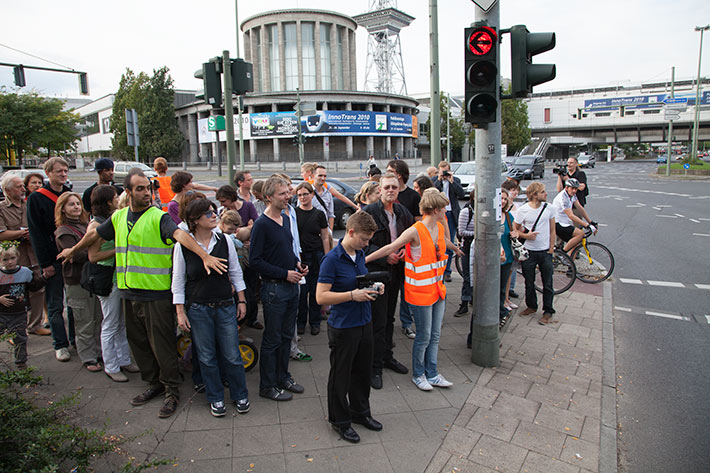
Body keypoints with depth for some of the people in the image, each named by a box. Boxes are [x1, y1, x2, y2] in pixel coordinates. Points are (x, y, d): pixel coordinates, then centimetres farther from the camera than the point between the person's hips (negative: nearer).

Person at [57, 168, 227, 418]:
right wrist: (73, 250, 42)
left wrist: (205, 256, -44)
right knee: (138, 341, 16)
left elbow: (180, 235, -29)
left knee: (161, 343, 0)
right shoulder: (119, 217, 11)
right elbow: (95, 234, 28)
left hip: (157, 293, -7)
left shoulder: (159, 217, -10)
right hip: (129, 292, 7)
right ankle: (154, 383, 34)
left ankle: (172, 390, 16)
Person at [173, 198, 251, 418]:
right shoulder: (182, 246, -7)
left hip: (225, 307, 1)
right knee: (207, 357, 11)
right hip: (198, 309, -1)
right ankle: (216, 398, 30)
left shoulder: (224, 240, -2)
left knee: (232, 355, 6)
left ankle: (240, 395, 27)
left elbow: (236, 272, 7)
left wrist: (241, 301, 7)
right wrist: (180, 312, -2)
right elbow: (178, 281, 0)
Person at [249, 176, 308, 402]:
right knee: (272, 339, 4)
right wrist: (285, 274, -17)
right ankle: (267, 386, 20)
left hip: (292, 285, 8)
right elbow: (255, 261, -17)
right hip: (274, 288, -8)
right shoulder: (261, 224, -15)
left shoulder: (286, 219, 10)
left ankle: (283, 377, 33)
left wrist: (298, 264, 3)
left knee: (287, 335, 17)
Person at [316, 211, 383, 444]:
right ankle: (340, 420, 30)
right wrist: (353, 295, -25)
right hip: (343, 327, -7)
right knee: (341, 375, 10)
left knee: (362, 370, 20)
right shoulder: (332, 259, -19)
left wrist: (372, 288, -1)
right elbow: (321, 296, -21)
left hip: (364, 323, 7)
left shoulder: (360, 254, 4)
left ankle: (360, 411, 41)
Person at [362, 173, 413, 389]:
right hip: (376, 272, -6)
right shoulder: (370, 212, -11)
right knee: (378, 321, -2)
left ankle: (387, 357, 34)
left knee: (389, 318, 18)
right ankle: (375, 367, 11)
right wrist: (385, 256, -20)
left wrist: (405, 250, -4)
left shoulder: (403, 212, 7)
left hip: (395, 270, 6)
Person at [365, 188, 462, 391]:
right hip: (420, 291, -7)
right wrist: (364, 259, -24)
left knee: (435, 334, 15)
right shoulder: (415, 231, -19)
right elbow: (390, 248, -20)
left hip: (438, 289, 7)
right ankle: (418, 374, 26)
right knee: (424, 337, 5)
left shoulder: (439, 227, 5)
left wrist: (456, 249, 50)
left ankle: (432, 374, 30)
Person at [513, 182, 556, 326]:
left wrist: (551, 248, 2)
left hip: (545, 251, 1)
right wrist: (526, 235, -18)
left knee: (547, 284, 5)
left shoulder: (548, 208, -1)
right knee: (529, 283, 12)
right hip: (529, 252, -1)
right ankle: (531, 306, 32)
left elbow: (552, 230, 6)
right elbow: (515, 229, 1)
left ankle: (548, 311, 18)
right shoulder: (523, 210, -8)